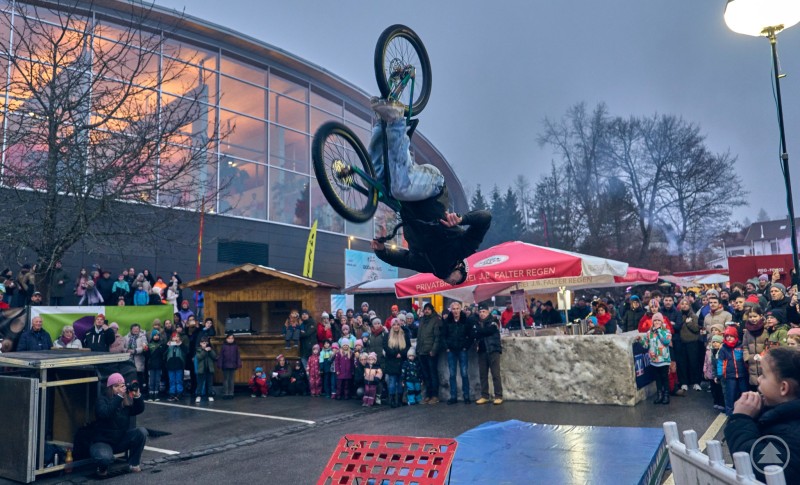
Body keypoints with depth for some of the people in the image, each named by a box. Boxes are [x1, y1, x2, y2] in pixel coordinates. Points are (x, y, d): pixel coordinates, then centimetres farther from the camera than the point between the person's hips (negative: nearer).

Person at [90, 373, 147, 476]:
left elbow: (139, 410, -12)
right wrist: (119, 396, -39)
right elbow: (104, 413, -32)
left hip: (122, 440, 4)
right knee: (105, 458, -36)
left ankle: (133, 463, -3)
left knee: (142, 431, -22)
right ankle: (103, 467, 4)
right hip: (103, 441, -4)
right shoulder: (102, 399, -12)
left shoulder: (127, 399, 0)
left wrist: (137, 395, -30)